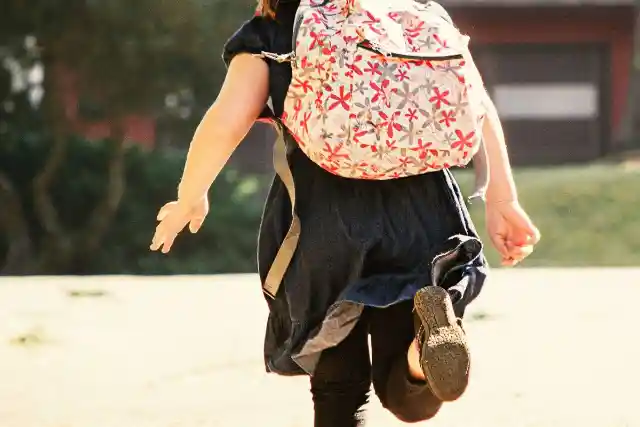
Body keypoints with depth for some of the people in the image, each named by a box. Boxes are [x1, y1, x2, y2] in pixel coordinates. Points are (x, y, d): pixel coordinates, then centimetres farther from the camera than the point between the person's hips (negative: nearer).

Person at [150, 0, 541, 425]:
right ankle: (426, 330, -26)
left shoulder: (268, 35, 10)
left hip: (325, 218, -2)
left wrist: (189, 198, 12)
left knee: (338, 392, 16)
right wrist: (503, 200, 3)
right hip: (420, 210, 2)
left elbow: (227, 123, -4)